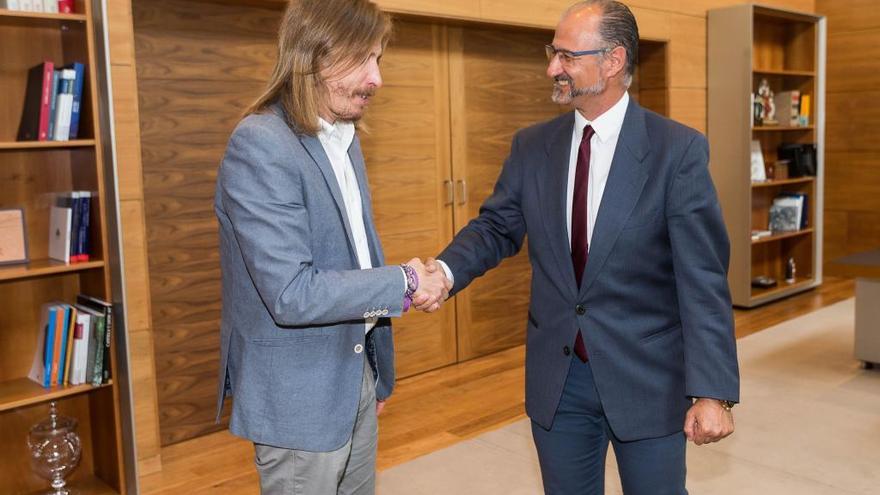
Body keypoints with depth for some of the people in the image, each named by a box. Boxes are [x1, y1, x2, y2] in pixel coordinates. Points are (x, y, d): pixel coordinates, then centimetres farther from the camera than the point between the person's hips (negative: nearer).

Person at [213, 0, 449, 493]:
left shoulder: (346, 138, 7)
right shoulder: (260, 145, -20)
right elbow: (291, 294, -26)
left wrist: (378, 369, 17)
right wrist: (405, 282, -17)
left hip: (356, 374, 8)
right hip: (299, 397, -8)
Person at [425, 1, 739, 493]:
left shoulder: (679, 150, -11)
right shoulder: (531, 146, 2)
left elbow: (703, 278, -14)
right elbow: (496, 227, 4)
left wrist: (712, 390, -19)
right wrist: (445, 269, -18)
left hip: (648, 378, -3)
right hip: (557, 378, 4)